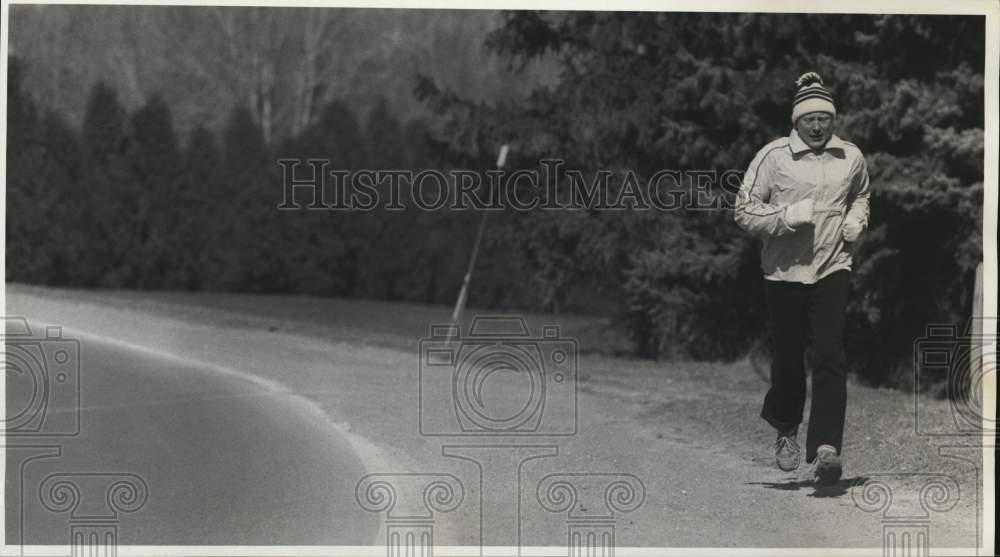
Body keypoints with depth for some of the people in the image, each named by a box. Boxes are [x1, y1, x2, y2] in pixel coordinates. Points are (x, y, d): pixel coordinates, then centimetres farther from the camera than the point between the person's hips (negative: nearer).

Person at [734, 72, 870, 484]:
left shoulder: (851, 158, 6)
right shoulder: (773, 156, -5)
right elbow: (744, 211, -4)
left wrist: (857, 220, 6)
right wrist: (787, 216, -18)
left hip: (832, 269, 2)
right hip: (783, 271, -1)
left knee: (830, 358, -12)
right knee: (788, 360, 4)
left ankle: (826, 448, -15)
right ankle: (786, 429, 32)